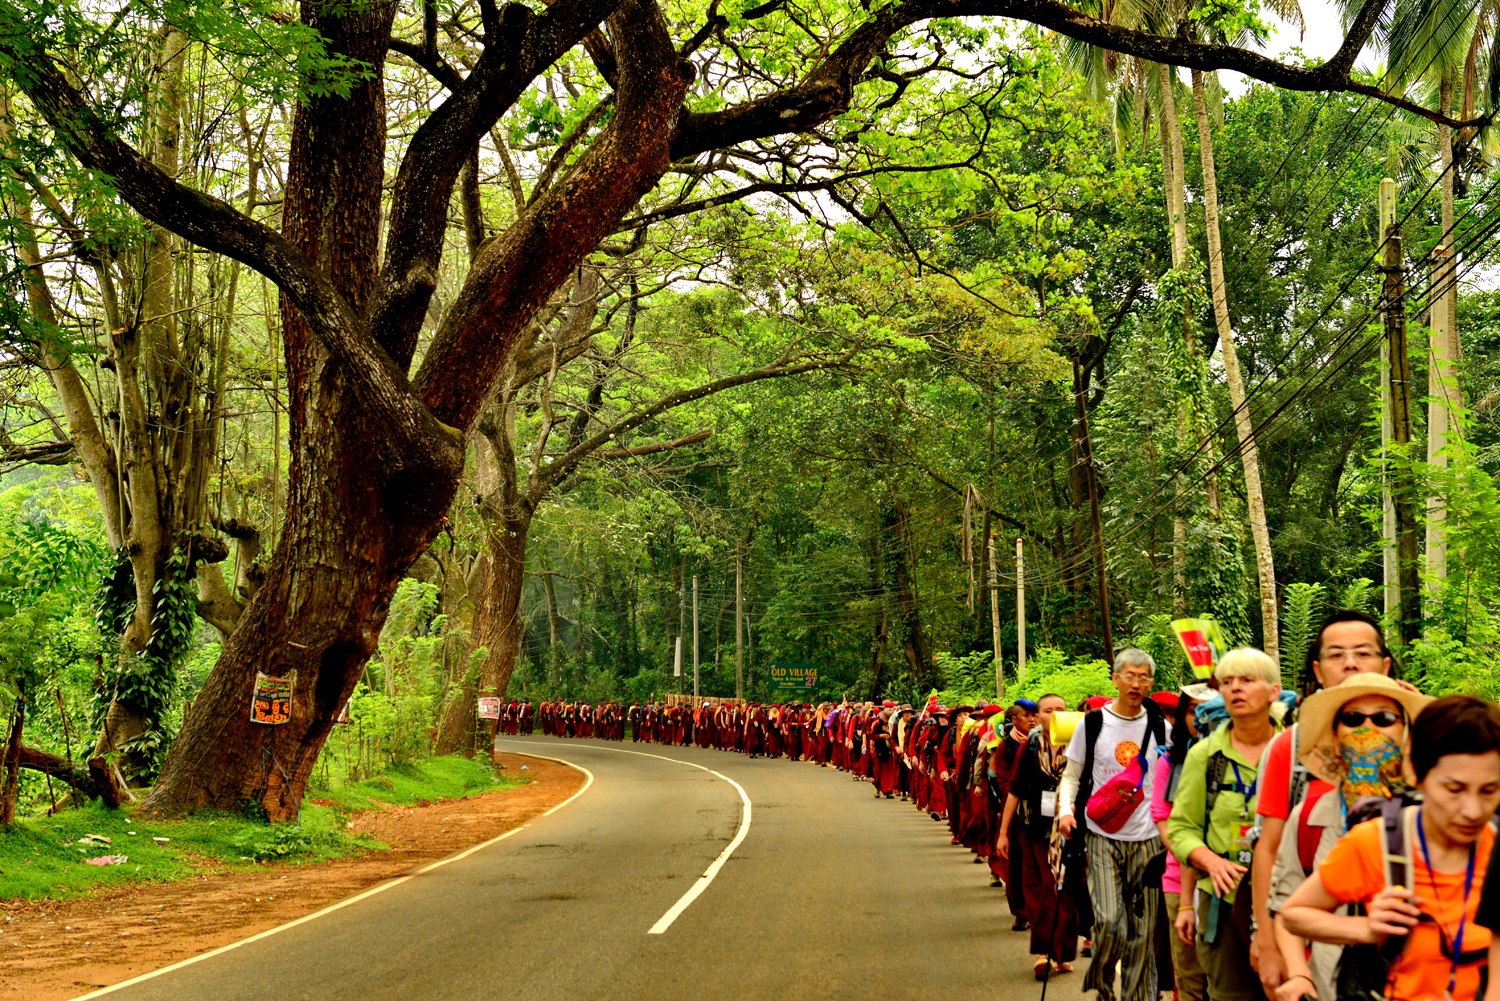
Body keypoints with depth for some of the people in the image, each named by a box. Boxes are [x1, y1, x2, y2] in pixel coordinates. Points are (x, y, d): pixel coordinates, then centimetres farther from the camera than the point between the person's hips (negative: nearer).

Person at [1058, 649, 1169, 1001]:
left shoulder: (1160, 728, 5)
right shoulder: (1093, 723, 1)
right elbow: (1072, 775, 8)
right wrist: (1066, 809, -9)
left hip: (1147, 839, 2)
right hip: (1102, 836, -2)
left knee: (1141, 930, 5)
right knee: (1109, 921, -12)